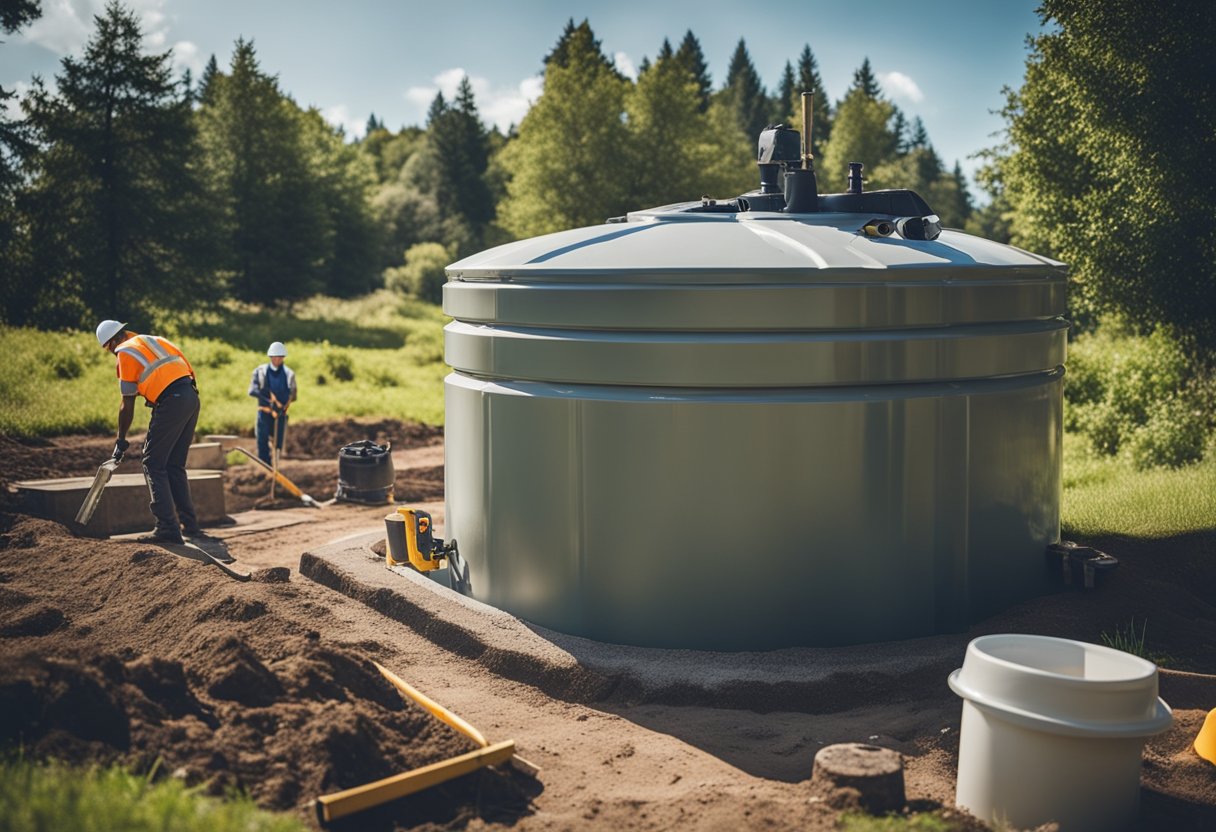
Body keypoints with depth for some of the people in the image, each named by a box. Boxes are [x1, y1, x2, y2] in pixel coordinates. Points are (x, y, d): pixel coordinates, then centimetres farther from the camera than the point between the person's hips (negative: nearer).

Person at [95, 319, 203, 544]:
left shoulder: (125, 353, 4)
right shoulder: (156, 340, 25)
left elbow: (128, 405, 4)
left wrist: (121, 441, 14)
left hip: (171, 403, -7)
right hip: (192, 397, 8)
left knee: (153, 465, 1)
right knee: (175, 466, 17)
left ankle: (167, 528, -5)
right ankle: (189, 524, 17)